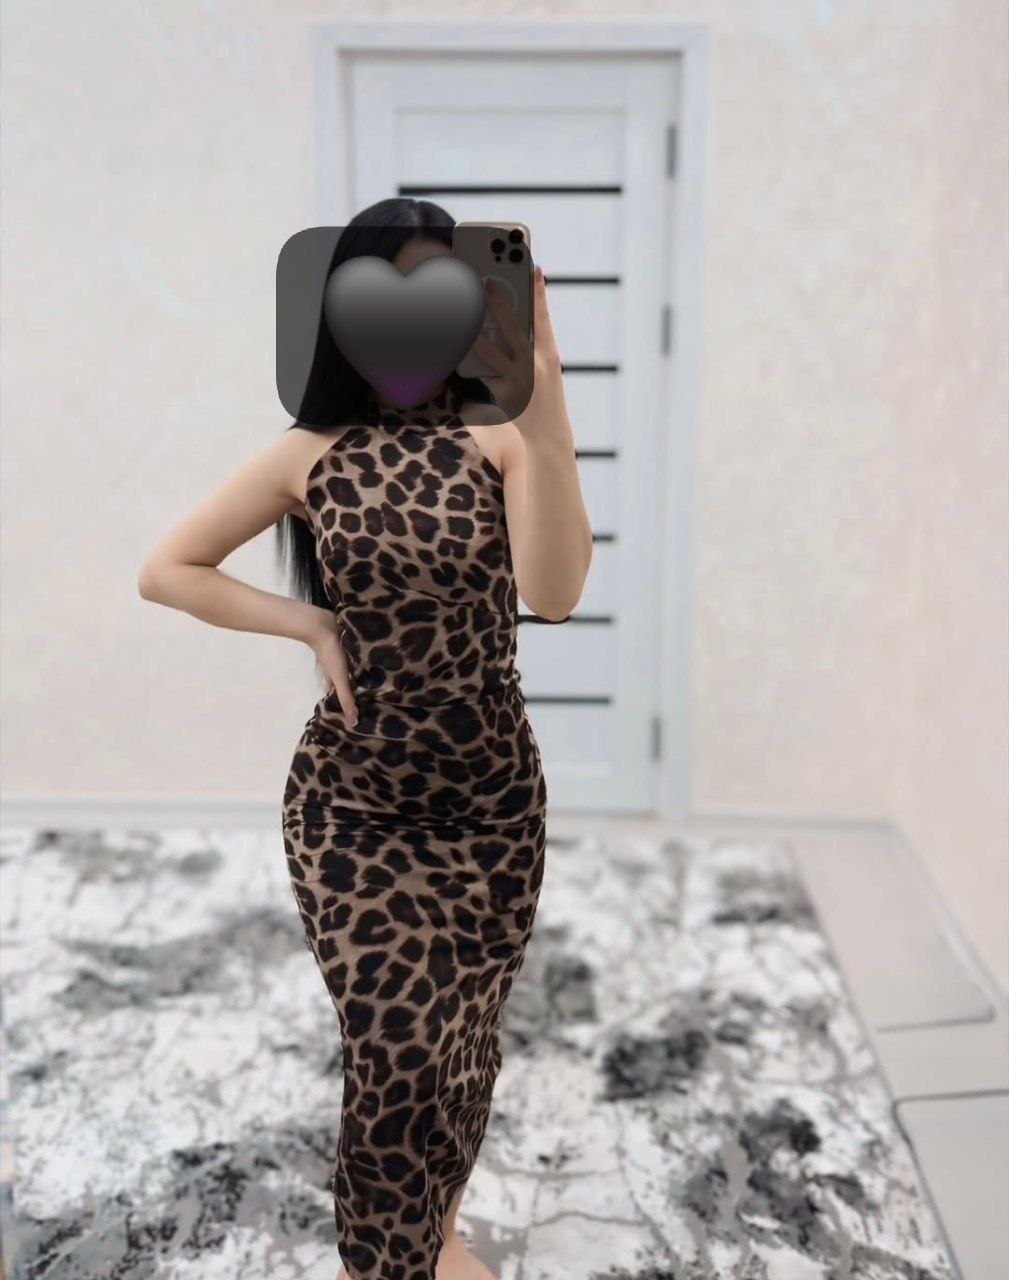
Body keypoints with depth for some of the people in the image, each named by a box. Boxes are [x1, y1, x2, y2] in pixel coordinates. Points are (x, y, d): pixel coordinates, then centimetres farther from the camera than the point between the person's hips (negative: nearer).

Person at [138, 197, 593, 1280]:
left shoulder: (498, 436, -7)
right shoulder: (312, 454, -3)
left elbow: (553, 594, -24)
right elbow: (165, 571, 4)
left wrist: (546, 420, -35)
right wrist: (309, 623, -7)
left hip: (492, 793, 1)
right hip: (350, 799, 0)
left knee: (463, 1039, 15)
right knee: (398, 1047, -4)